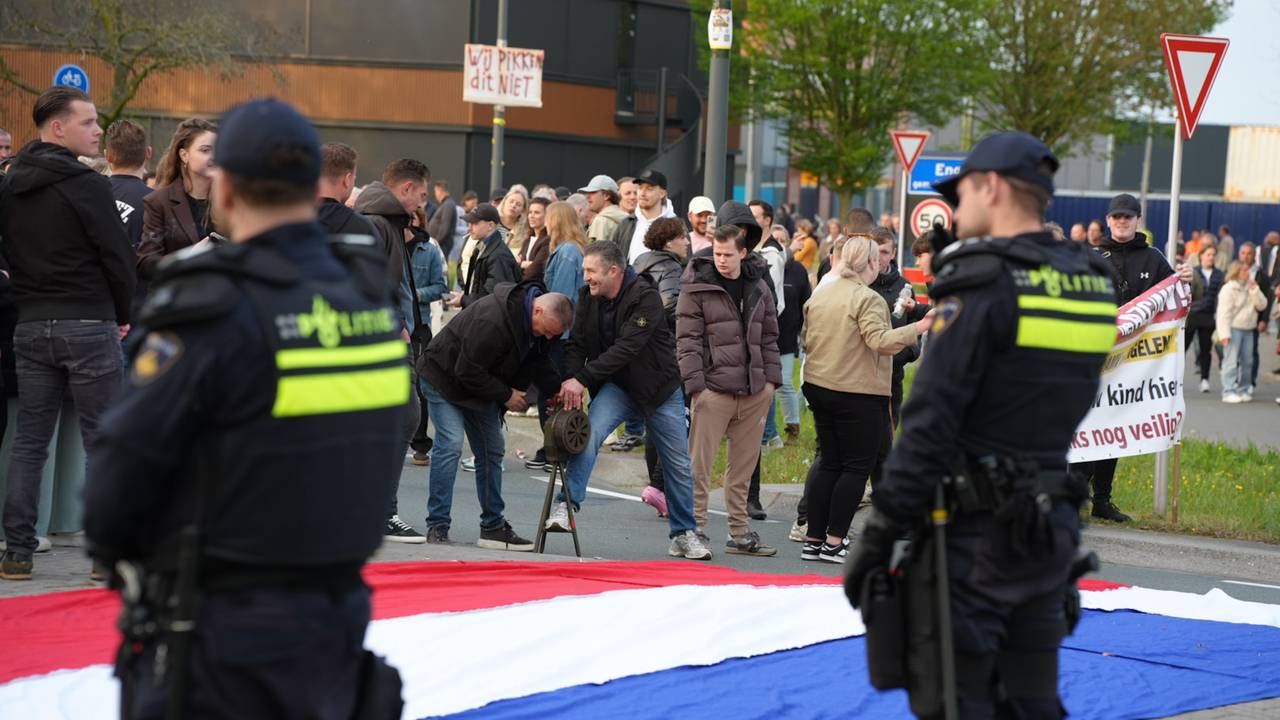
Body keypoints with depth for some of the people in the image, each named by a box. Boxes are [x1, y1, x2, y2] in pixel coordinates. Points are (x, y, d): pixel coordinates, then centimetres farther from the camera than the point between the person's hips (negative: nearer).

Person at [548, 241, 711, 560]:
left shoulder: (646, 298, -25)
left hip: (659, 388, -3)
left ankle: (684, 534, 19)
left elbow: (626, 348, -32)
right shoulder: (587, 298, -6)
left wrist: (582, 378, -35)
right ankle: (567, 504, -26)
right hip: (615, 386, 3)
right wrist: (570, 380, -28)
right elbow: (577, 344, -9)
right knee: (590, 432, -26)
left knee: (678, 464, 5)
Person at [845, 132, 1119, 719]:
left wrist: (878, 532, -13)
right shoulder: (1090, 283, 8)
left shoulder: (981, 282, -13)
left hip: (975, 528, -7)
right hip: (1049, 526, 7)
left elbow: (930, 419, -18)